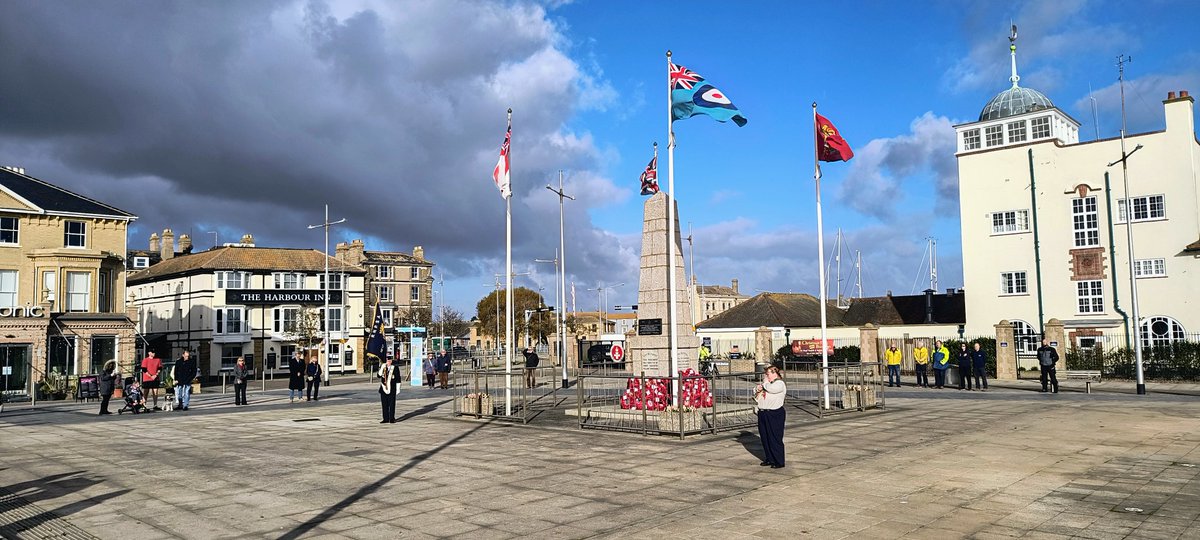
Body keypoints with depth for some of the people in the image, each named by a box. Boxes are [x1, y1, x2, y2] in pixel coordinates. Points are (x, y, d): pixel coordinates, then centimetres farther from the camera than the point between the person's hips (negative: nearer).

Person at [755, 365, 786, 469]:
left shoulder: (780, 383, -7)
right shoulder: (766, 383, 17)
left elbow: (771, 389, -25)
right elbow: (756, 390, 23)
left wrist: (766, 381, -6)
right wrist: (757, 389, 0)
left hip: (775, 414, -8)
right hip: (763, 414, 8)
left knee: (775, 439, -4)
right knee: (764, 438, 12)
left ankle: (779, 461, 3)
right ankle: (769, 458, 24)